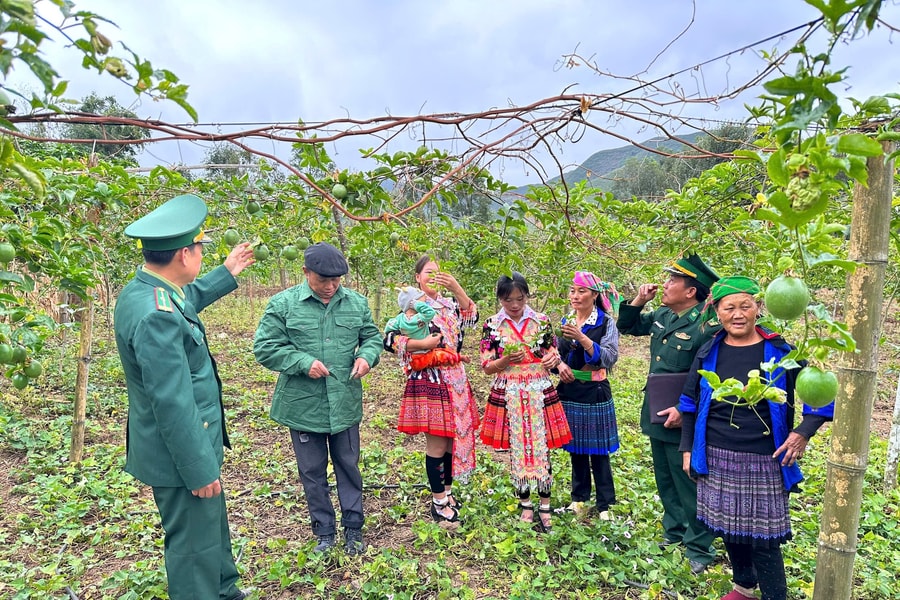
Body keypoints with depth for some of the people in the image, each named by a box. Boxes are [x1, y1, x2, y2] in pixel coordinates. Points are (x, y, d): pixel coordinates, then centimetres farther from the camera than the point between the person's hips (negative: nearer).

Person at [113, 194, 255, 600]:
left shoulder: (143, 290, 0)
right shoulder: (155, 315, -30)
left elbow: (187, 300, 25)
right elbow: (171, 404, -28)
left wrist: (227, 274, 31)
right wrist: (199, 471, -21)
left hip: (191, 444, 11)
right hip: (180, 454, -11)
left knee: (213, 525, 28)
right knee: (194, 543, 9)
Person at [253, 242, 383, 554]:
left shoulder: (357, 303, 1)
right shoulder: (283, 304, -7)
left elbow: (373, 337, 12)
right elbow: (264, 348, -7)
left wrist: (366, 356, -11)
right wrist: (303, 362, -19)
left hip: (345, 404, 2)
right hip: (303, 405, -1)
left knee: (348, 467, 14)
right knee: (313, 472, 13)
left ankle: (353, 528, 32)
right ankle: (324, 532, 31)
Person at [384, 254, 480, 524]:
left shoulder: (450, 304, 10)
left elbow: (471, 317, -8)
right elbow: (389, 339, -15)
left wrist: (456, 288, -18)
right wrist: (423, 344, -20)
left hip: (455, 379, 6)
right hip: (429, 382, -6)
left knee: (455, 438, 14)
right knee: (437, 444, 1)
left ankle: (447, 492, 32)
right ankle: (438, 504, 17)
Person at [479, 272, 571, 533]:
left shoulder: (542, 321, 1)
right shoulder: (492, 325, -1)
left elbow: (553, 355, 10)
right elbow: (487, 367, -1)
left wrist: (553, 359, -14)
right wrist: (506, 360, -20)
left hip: (540, 393, 0)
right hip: (508, 395, 0)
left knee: (542, 448, 3)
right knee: (516, 450, 8)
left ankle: (545, 507, 19)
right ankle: (525, 504, 26)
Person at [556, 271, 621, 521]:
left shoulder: (606, 323, -6)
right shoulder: (565, 321, 8)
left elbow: (609, 357, -17)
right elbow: (555, 353, 15)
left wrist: (582, 338, -26)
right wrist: (559, 364, -8)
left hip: (595, 393, -4)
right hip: (569, 392, 4)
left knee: (598, 451, 2)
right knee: (576, 448, 13)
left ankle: (605, 504, 16)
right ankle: (579, 498, 28)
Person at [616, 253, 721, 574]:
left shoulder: (708, 324, -20)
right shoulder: (662, 315, 5)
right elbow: (627, 326, 19)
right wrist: (638, 301, 3)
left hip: (684, 421, -8)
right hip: (656, 415, 8)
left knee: (688, 484, 6)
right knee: (665, 480, 21)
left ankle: (699, 548, 23)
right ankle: (674, 531, 39)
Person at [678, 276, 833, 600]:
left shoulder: (780, 351, -6)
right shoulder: (709, 352, 1)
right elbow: (690, 403, 8)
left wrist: (804, 432, -12)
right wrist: (687, 449, 7)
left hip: (763, 463, -3)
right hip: (716, 459, 3)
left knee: (763, 538, 3)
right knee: (728, 529, 16)